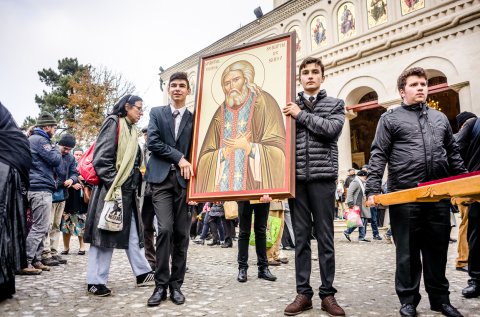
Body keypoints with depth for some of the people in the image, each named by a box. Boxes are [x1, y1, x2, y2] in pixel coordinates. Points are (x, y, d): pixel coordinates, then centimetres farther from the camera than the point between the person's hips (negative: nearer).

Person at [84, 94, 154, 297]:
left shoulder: (132, 130, 19)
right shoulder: (113, 122, -5)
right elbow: (102, 157, -15)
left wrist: (135, 185, 12)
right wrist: (114, 186, -18)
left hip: (128, 190, 8)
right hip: (112, 189, -8)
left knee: (133, 232, 11)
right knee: (105, 234, -1)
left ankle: (143, 273, 19)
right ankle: (96, 281, 9)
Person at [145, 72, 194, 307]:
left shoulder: (194, 118, 11)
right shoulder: (156, 113, 11)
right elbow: (153, 142, -1)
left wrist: (189, 168, -6)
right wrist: (179, 158, -8)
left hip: (184, 181, 1)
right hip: (162, 179, -1)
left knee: (181, 233, 2)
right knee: (165, 229, -10)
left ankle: (175, 284, 14)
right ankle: (161, 284, 4)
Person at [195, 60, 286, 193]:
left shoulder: (262, 102, 2)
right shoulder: (221, 113, 12)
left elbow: (277, 148, -6)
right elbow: (205, 157, 8)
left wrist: (248, 147, -11)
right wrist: (226, 150, -7)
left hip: (253, 183, -3)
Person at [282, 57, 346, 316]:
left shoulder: (335, 104, 11)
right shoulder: (291, 106, 15)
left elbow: (332, 129, -8)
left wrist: (301, 115, -6)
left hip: (323, 177, -1)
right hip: (296, 178, 2)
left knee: (325, 238, 4)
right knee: (301, 238, 6)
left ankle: (327, 293, 15)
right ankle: (303, 293, 15)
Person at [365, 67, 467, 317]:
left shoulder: (440, 118, 19)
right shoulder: (390, 119, 5)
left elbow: (453, 155, 22)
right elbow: (378, 156, -3)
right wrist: (372, 190, -12)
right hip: (404, 197, -4)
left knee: (438, 250, 12)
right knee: (408, 251, 4)